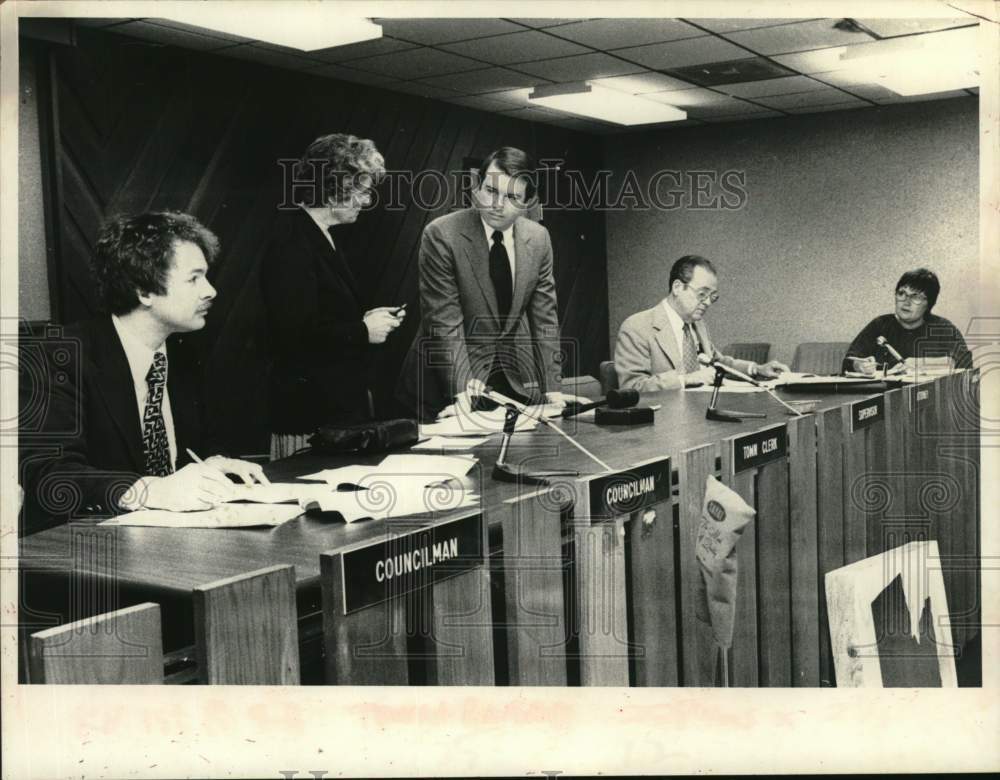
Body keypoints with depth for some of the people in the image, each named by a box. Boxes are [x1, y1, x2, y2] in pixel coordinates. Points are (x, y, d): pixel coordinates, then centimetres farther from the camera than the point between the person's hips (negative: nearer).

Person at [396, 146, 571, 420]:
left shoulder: (538, 238, -1)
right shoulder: (441, 235, -16)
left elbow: (544, 315, 2)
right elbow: (444, 320, -19)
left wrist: (552, 389, -5)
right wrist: (462, 393, -26)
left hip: (516, 380, 4)